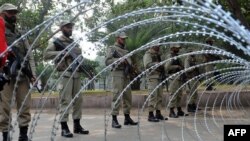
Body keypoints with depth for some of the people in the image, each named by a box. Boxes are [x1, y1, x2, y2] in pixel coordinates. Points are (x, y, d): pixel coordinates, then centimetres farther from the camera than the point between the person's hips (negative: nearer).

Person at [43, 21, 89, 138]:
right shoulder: (56, 42, 2)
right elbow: (46, 55, -9)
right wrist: (62, 52, -16)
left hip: (76, 74, 7)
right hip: (65, 74, -7)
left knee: (78, 100, 6)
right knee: (65, 100, -8)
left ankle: (77, 126, 14)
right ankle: (64, 128, -3)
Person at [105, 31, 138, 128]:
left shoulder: (125, 51, 24)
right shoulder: (112, 49, 4)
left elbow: (129, 62, 24)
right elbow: (107, 61, -9)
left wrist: (130, 64, 1)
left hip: (126, 75, 7)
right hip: (117, 74, -7)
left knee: (128, 97, 7)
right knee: (117, 96, -10)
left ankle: (127, 118, 15)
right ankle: (114, 119, -8)